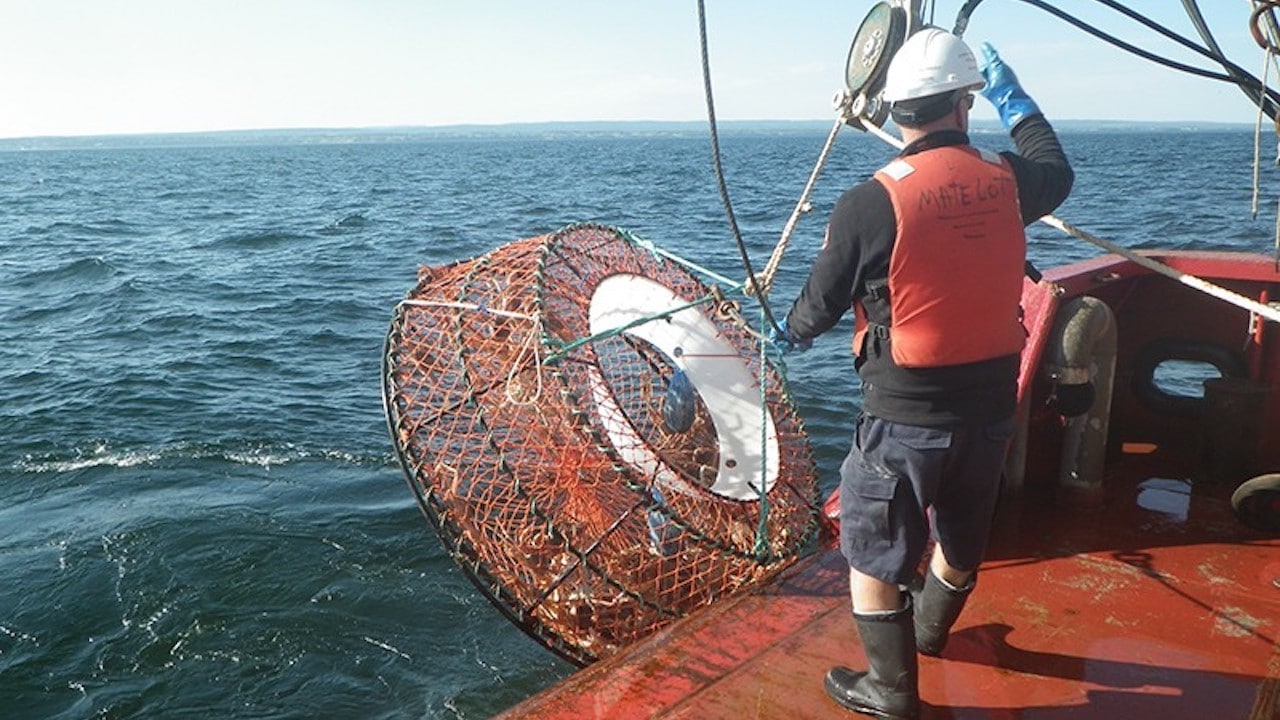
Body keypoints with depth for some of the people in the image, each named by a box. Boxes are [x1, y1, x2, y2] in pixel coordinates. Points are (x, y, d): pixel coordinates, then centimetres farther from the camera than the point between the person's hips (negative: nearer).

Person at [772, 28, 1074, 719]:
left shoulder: (870, 202, -18)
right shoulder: (1007, 180, -5)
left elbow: (821, 304, -6)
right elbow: (1057, 172, 21)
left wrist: (790, 332, 17)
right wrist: (1012, 98, 32)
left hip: (905, 414, -5)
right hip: (992, 402, 6)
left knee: (872, 552, 12)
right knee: (962, 537, 26)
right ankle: (929, 629, 52)